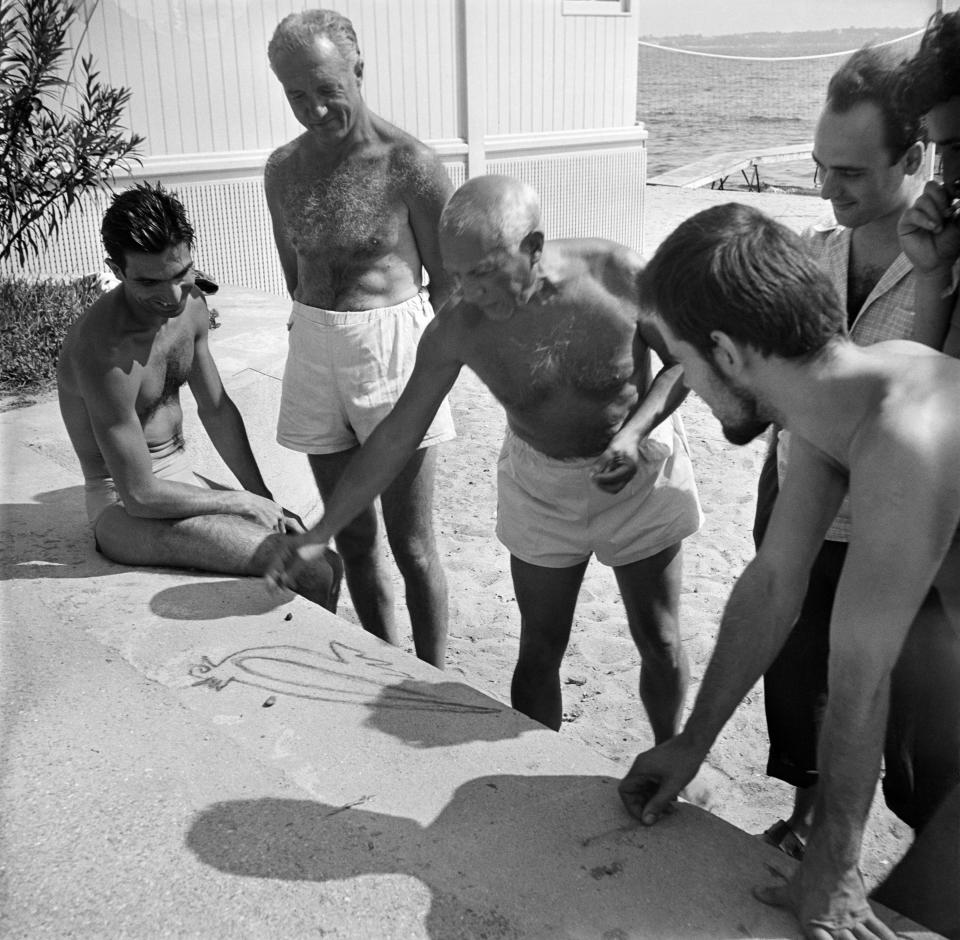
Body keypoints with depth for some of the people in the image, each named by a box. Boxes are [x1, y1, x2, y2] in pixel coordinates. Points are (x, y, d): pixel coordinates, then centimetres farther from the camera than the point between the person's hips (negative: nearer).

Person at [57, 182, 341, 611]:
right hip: (123, 511, -8)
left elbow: (216, 408, 11)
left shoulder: (191, 304, -1)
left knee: (323, 560, 3)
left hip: (180, 477, 8)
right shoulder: (104, 350, -27)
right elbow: (141, 496, -25)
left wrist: (264, 497, 5)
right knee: (311, 576, -20)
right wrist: (244, 503, -14)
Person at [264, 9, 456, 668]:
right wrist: (313, 336, 9)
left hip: (392, 348, -5)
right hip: (313, 351, 5)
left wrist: (423, 365, -7)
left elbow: (448, 281, -3)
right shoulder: (284, 169, 6)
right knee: (353, 537, 14)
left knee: (411, 544, 3)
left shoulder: (411, 165, -9)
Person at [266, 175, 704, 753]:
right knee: (540, 650, 7)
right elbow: (397, 435, -12)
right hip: (541, 484, 1)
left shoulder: (616, 275, -26)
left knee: (659, 641, 10)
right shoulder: (457, 330, -21)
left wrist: (633, 433, -26)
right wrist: (321, 533, -13)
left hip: (639, 470, -1)